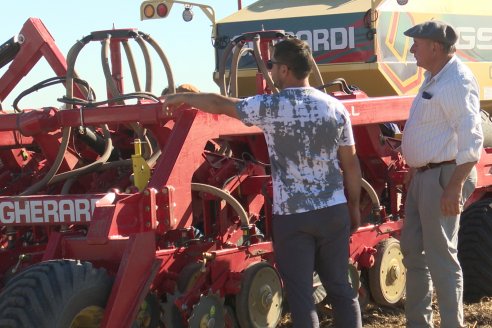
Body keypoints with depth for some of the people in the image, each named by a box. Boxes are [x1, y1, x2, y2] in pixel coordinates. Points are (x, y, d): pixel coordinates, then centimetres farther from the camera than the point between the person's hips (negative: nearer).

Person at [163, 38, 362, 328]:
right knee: (340, 287, 13)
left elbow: (220, 104, 3)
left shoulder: (271, 107, -9)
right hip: (334, 210, 4)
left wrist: (182, 97, 19)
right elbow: (351, 164, 6)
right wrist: (355, 206, 18)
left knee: (301, 295, 2)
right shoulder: (335, 107, 2)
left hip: (292, 215, -4)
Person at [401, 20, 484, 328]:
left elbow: (471, 140, -23)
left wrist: (455, 187, -27)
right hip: (424, 175, 11)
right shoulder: (435, 78, 14)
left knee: (441, 256, -5)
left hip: (443, 177, -10)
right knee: (413, 250, 16)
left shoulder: (457, 81, -18)